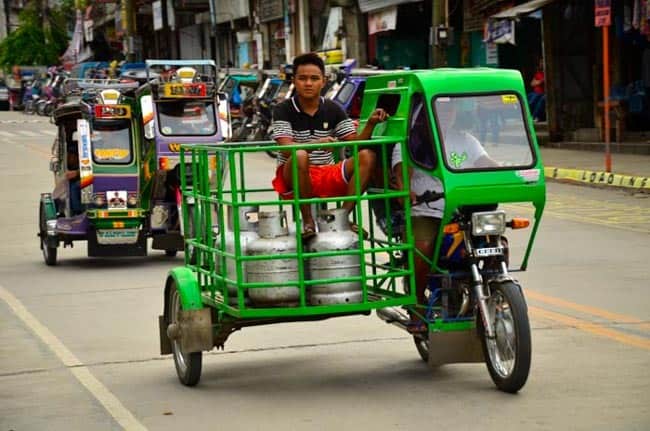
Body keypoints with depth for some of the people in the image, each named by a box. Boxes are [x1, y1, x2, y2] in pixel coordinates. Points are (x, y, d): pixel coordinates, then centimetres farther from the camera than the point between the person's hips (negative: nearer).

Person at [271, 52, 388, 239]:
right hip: (294, 180, -4)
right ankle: (307, 221, -25)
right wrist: (316, 144, -37)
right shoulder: (283, 110, -4)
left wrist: (370, 124, -18)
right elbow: (287, 148, -19)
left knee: (367, 157, -17)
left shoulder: (333, 110, 8)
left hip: (327, 177, 4)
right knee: (300, 156, -37)